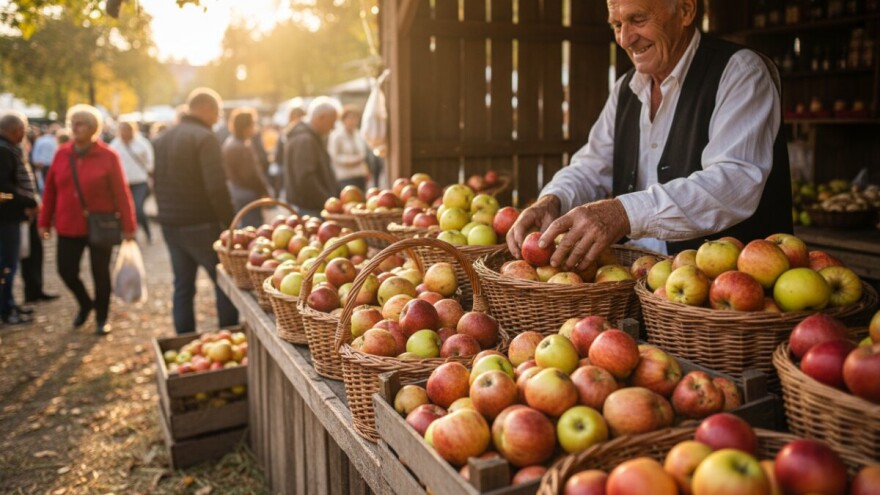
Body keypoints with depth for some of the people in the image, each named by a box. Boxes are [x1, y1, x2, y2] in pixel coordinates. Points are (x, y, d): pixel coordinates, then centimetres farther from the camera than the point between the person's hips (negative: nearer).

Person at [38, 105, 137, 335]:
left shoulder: (108, 156, -8)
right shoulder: (62, 154, 3)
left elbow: (121, 193, -9)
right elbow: (50, 190, 5)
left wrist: (128, 225, -11)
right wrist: (45, 221, 5)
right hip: (68, 225, 4)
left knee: (100, 272, 5)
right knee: (66, 270, 6)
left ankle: (101, 318, 23)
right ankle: (85, 303, 35)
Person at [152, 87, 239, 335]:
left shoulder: (162, 139, 11)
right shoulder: (204, 137, -13)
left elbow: (157, 183, 18)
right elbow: (216, 188, -21)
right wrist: (230, 222, -13)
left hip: (170, 225, 8)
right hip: (201, 226, -8)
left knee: (182, 287, 13)